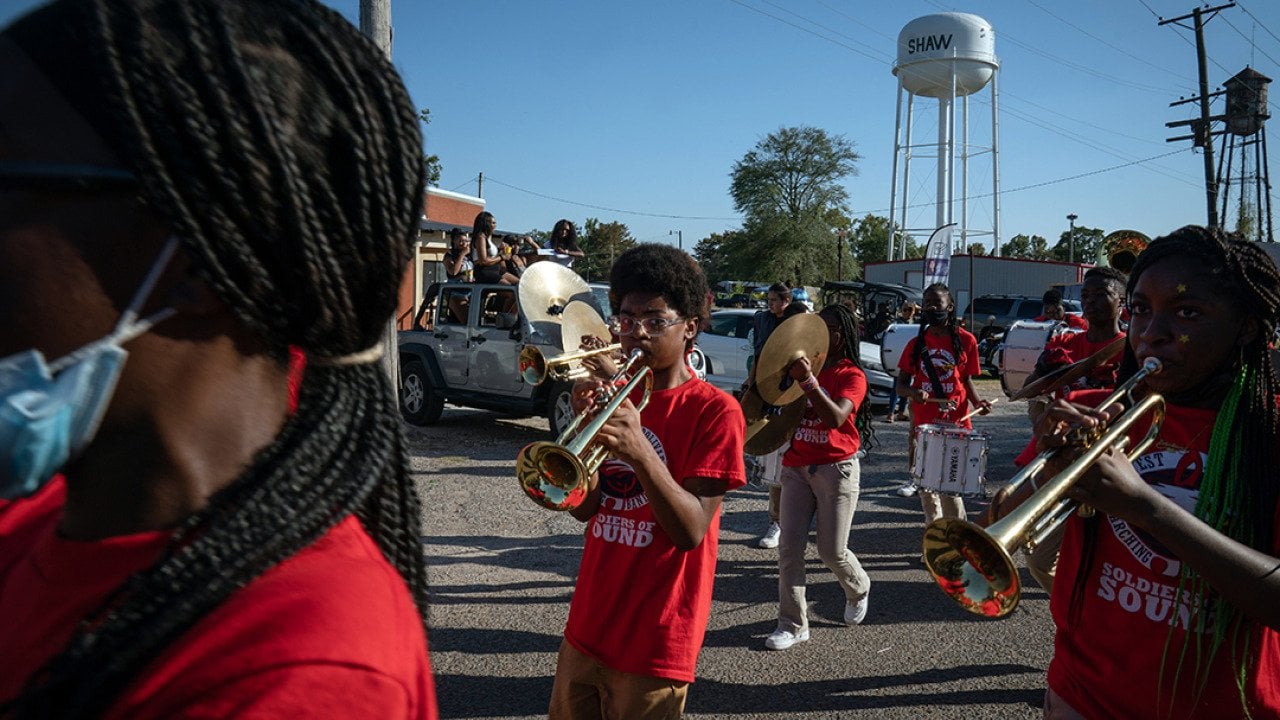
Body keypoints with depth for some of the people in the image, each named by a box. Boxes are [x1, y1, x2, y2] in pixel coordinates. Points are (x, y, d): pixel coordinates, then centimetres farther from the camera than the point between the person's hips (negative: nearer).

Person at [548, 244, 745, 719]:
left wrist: (640, 452, -34)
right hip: (587, 626, 6)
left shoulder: (714, 410, -12)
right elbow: (584, 507, -2)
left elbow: (691, 531, -20)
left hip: (653, 642, -5)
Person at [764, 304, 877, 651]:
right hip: (797, 467, 4)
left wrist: (808, 380, -34)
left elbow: (836, 418, -26)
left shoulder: (852, 375, -8)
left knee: (832, 551, 3)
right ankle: (793, 625, 8)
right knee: (789, 547, -2)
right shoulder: (801, 365, 8)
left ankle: (859, 590, 36)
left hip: (836, 469, -4)